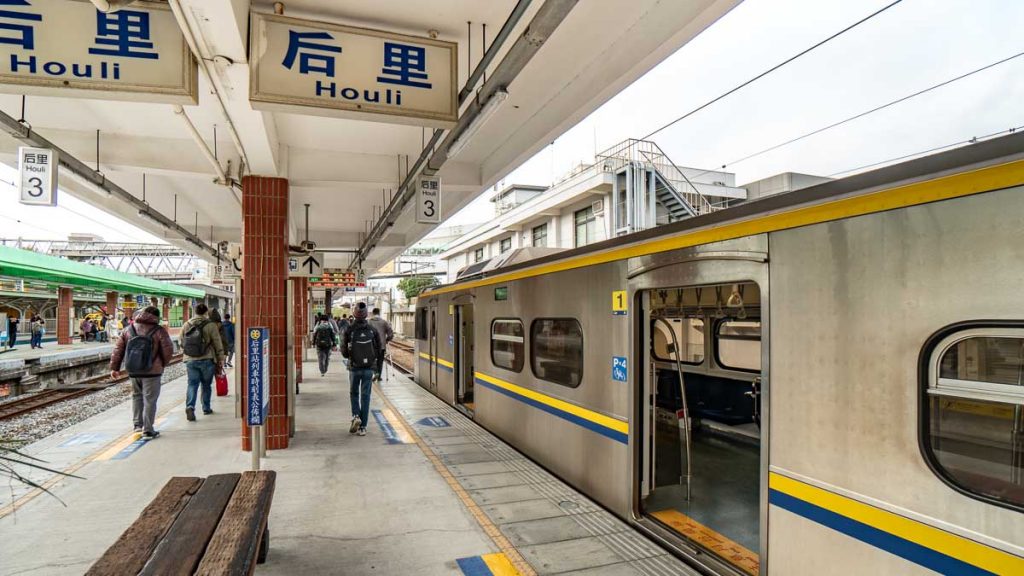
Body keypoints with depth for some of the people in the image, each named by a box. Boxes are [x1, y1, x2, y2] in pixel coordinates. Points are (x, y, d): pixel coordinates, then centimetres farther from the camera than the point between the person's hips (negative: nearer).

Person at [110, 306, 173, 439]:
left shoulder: (129, 330, 5)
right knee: (150, 399, 2)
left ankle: (138, 424, 25)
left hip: (133, 371, 4)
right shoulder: (159, 331, -8)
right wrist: (162, 364, 9)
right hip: (152, 371, -4)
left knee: (137, 396, 22)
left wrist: (114, 367, 13)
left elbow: (118, 349, 7)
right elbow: (168, 350, -9)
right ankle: (148, 430, 3)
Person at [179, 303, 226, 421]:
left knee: (192, 384, 3)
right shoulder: (211, 326, -8)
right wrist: (220, 360, 2)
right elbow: (218, 345, -6)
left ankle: (190, 406, -17)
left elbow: (181, 341, 13)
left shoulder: (186, 325, 5)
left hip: (190, 360, 2)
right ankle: (206, 408, 21)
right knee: (206, 385, 11)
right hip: (207, 360, -2)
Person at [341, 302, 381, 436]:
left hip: (354, 367, -1)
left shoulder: (349, 330, -9)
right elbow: (378, 350, 0)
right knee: (365, 396, 7)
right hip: (369, 367, 1)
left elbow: (344, 351, -7)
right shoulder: (372, 330, -4)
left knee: (354, 393, 19)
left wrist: (351, 356, 12)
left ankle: (356, 416, -1)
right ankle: (362, 427, 7)